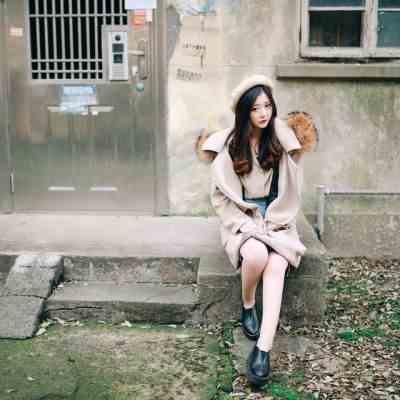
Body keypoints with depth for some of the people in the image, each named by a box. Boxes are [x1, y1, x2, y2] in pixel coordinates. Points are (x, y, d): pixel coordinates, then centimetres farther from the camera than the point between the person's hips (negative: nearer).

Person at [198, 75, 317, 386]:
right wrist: (246, 226, -13)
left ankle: (263, 350, -33)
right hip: (241, 221, -1)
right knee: (256, 254, -33)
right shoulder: (229, 145, -4)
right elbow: (221, 196, -2)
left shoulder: (282, 142, 0)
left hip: (277, 221, 1)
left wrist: (272, 224, -7)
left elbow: (289, 192, 5)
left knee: (276, 266, -28)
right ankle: (247, 306, -1)